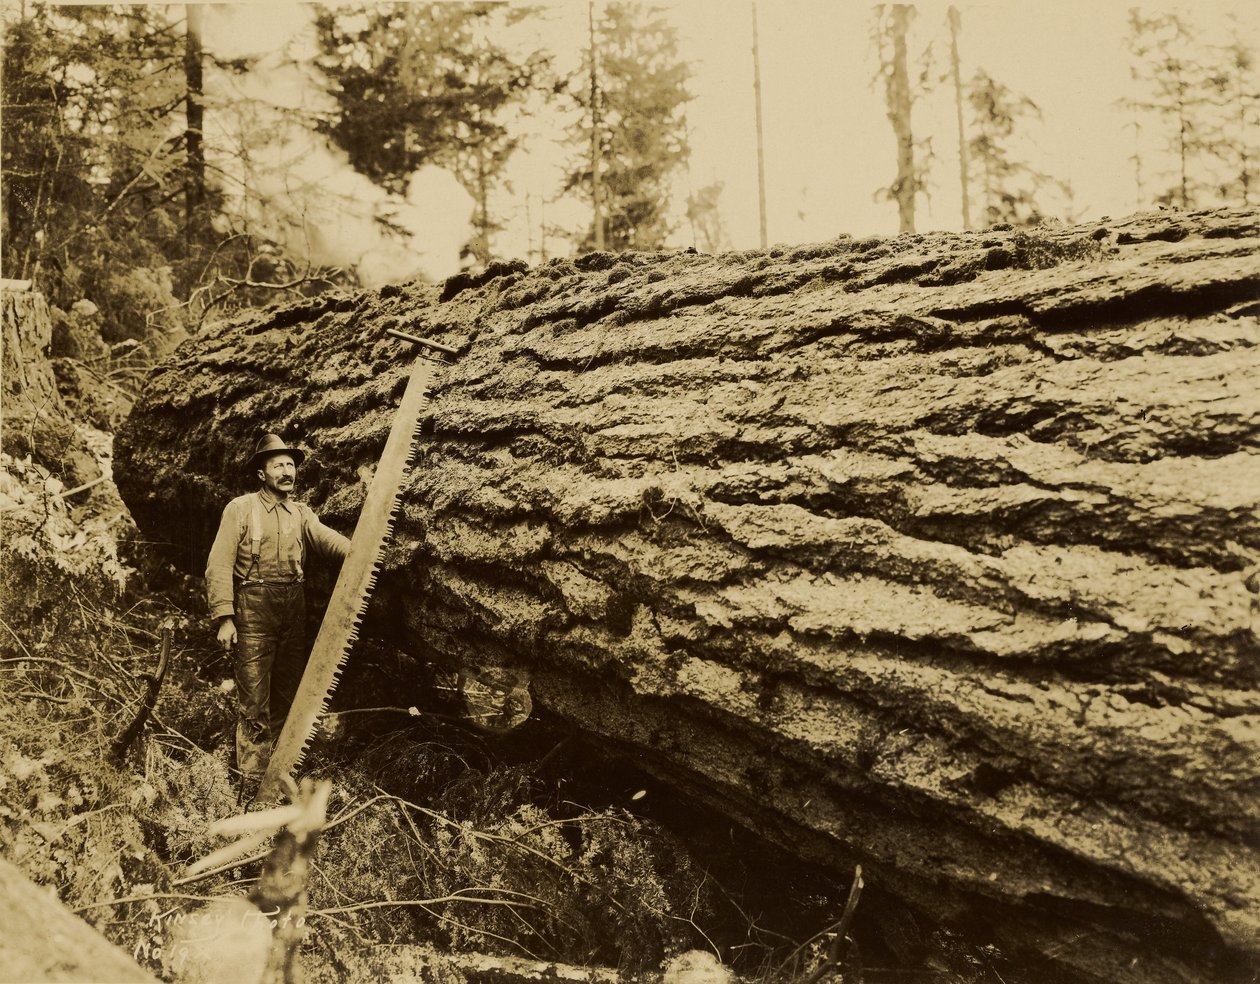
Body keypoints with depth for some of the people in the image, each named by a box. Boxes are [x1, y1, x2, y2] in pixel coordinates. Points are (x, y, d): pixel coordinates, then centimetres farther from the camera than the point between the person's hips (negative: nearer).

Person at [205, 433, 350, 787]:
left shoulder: (301, 512, 10)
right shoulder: (241, 508, -3)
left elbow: (324, 537, -10)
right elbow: (220, 565, -8)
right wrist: (224, 618, -16)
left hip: (294, 608, 5)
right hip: (254, 608, -5)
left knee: (289, 690, 13)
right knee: (254, 698, -4)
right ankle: (252, 779, 5)